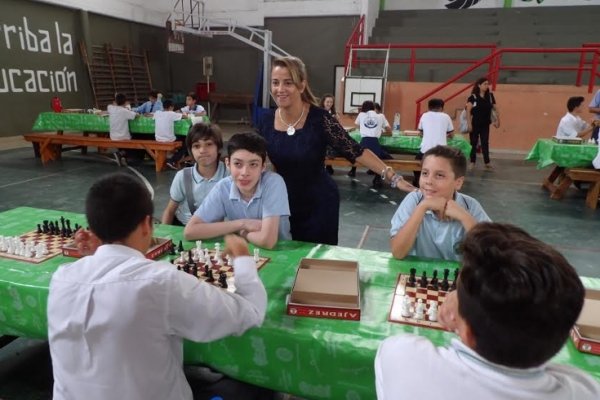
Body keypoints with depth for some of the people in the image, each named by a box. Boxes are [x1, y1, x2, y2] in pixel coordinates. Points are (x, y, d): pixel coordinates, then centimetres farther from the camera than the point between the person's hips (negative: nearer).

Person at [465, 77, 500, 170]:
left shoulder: (490, 96, 4)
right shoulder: (473, 97, -9)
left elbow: (495, 108, 10)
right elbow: (468, 111, -13)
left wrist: (498, 120, 5)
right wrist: (469, 124, -18)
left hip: (485, 124, 3)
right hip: (475, 124, -3)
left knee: (485, 143, 2)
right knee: (473, 143, 6)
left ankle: (487, 163, 4)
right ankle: (472, 162, 17)